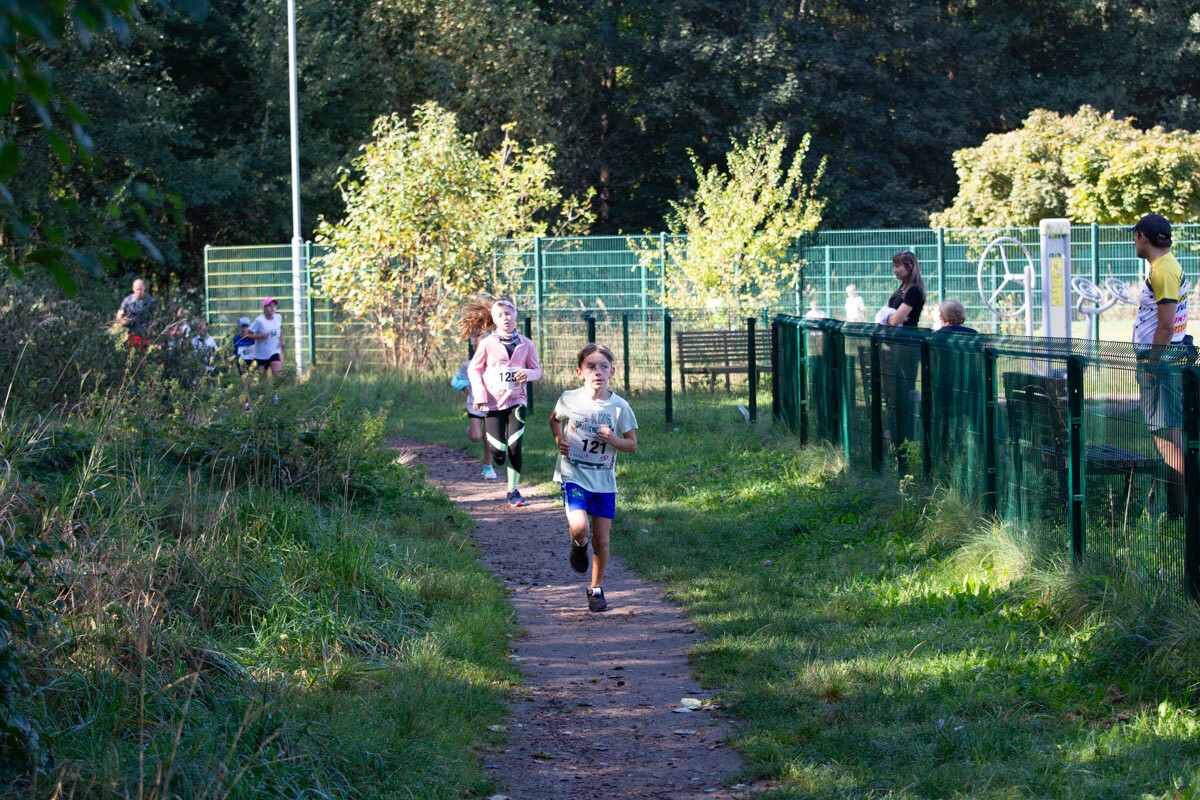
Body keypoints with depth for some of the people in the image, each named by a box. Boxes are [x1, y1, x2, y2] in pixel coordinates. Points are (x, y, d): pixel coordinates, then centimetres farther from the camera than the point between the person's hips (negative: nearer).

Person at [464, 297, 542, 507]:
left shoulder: (525, 344, 1)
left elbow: (537, 370, 10)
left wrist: (527, 374, -14)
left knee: (514, 447, -9)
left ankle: (513, 490, 5)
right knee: (499, 449, -6)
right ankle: (498, 455, 34)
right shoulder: (487, 344, -4)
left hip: (516, 400, 1)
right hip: (493, 402, -1)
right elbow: (474, 370, 4)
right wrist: (480, 395, -8)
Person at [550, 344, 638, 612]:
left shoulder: (619, 407, -6)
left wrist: (613, 439, -17)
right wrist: (559, 439, -3)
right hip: (573, 475, -1)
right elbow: (555, 419, 17)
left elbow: (632, 444, 4)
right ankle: (579, 545, 13)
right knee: (579, 527, -24)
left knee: (601, 541, 6)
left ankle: (596, 588, 28)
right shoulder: (569, 399, -6)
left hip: (604, 480, 1)